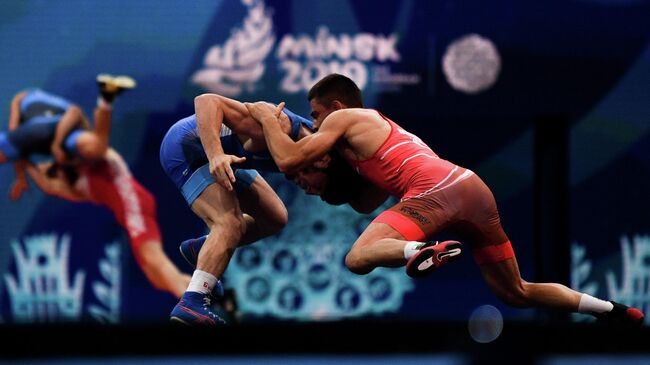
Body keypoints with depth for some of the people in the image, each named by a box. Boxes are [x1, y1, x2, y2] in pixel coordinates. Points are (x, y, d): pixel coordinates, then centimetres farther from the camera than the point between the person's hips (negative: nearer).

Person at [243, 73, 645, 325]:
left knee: (358, 257, -19)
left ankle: (423, 253, -44)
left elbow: (288, 159, 4)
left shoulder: (343, 119, 12)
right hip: (473, 186, 8)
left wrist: (267, 117, 20)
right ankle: (615, 311, 17)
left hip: (437, 193, -8)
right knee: (517, 293, 20)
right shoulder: (382, 124, 35)